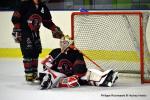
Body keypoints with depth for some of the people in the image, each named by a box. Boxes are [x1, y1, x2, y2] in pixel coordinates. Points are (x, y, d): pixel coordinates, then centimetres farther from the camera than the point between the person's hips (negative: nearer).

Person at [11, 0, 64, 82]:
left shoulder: (43, 7, 5)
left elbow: (47, 21, 14)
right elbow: (15, 18, -13)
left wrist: (55, 29, 4)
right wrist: (16, 31, -16)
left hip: (35, 33, 6)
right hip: (24, 32, -6)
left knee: (36, 53, 6)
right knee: (28, 53, -11)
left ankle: (34, 74, 16)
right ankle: (28, 74, -5)